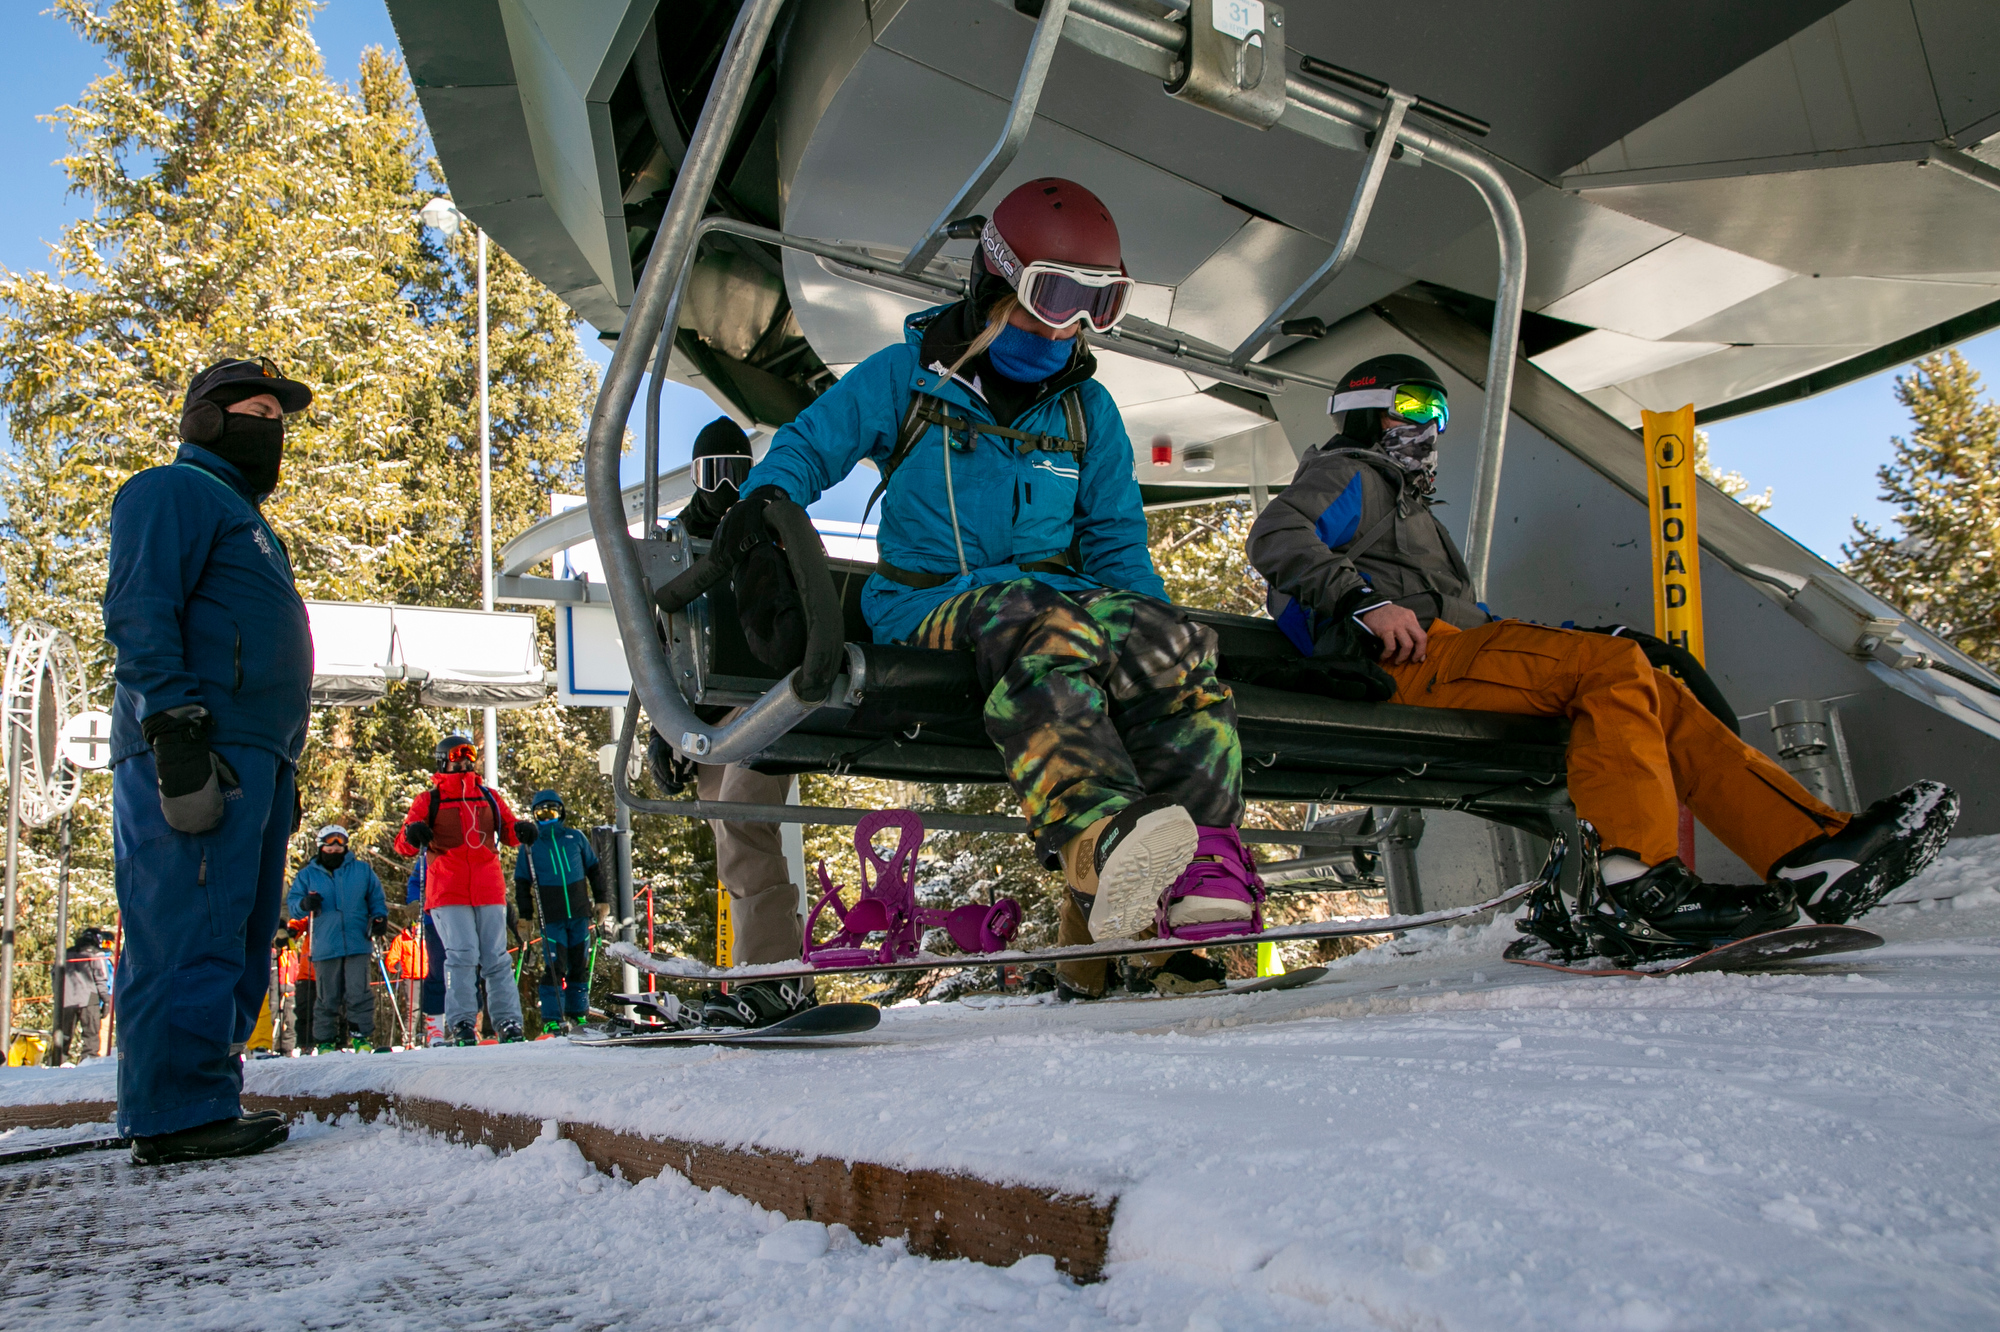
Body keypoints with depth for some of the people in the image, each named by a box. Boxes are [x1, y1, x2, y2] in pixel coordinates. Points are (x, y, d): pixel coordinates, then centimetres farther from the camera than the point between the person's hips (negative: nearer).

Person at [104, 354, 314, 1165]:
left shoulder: (243, 518, 31)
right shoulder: (175, 492, 2)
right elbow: (138, 616, -12)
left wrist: (282, 770, 24)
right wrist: (174, 728, -23)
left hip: (253, 761, 10)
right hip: (199, 753, -10)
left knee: (240, 943, 8)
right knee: (191, 934, -11)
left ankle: (204, 1098, 14)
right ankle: (179, 1115, -8)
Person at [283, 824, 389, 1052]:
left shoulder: (362, 870, 12)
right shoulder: (308, 874, 11)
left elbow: (377, 899, 18)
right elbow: (291, 904, 8)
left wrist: (379, 918, 0)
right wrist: (304, 904, -14)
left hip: (359, 945, 0)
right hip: (325, 947, 0)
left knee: (359, 993, -6)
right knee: (328, 998, 4)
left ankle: (363, 1037, 2)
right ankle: (325, 1041, 14)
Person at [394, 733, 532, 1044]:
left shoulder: (489, 797, 18)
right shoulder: (428, 801, 12)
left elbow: (507, 830, 23)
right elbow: (403, 846, 8)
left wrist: (521, 831, -1)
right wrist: (413, 833, -16)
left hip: (489, 890, 2)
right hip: (448, 893, -2)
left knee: (496, 957, -1)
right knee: (462, 954, -12)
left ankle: (508, 1021, 2)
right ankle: (461, 1022, -5)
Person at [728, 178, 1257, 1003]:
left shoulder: (1087, 410, 19)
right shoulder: (906, 377, 8)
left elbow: (1115, 541, 20)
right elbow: (809, 443, 13)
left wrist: (1152, 624, 0)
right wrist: (766, 495, -11)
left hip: (1056, 590, 4)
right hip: (928, 602, -4)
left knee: (1171, 643, -29)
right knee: (1043, 632, -40)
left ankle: (1199, 859, -42)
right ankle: (1103, 847, -62)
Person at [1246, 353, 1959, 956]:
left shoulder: (1406, 502, 39)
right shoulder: (1351, 475, 11)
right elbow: (1275, 538, -11)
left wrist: (1563, 634, 17)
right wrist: (1365, 603, -23)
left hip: (1453, 652, 9)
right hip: (1407, 666, -9)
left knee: (1649, 692, -4)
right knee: (1613, 666, -24)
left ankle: (1815, 848, -15)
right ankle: (1643, 890, -33)